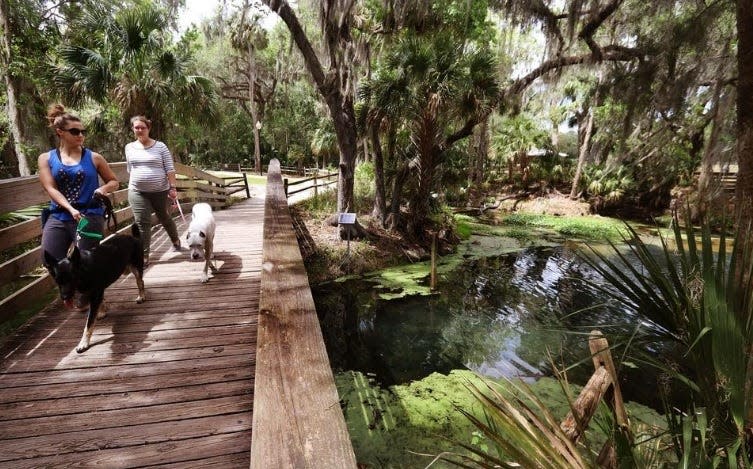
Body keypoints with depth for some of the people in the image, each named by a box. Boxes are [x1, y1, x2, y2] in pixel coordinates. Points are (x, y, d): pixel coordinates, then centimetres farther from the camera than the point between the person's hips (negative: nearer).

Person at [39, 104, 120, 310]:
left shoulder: (94, 158, 5)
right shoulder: (46, 158, 7)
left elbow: (115, 181, 14)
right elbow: (51, 189, -4)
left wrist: (104, 188, -10)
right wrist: (70, 209, -20)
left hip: (90, 216, -2)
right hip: (58, 216, 2)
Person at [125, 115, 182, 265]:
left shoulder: (160, 146, -4)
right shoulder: (129, 147, 6)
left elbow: (170, 169, -7)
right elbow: (130, 169, 17)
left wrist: (172, 187, -14)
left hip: (160, 190, -2)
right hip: (137, 191, 2)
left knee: (165, 218, 15)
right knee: (142, 223, -4)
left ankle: (175, 240, 41)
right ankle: (144, 256, 1)